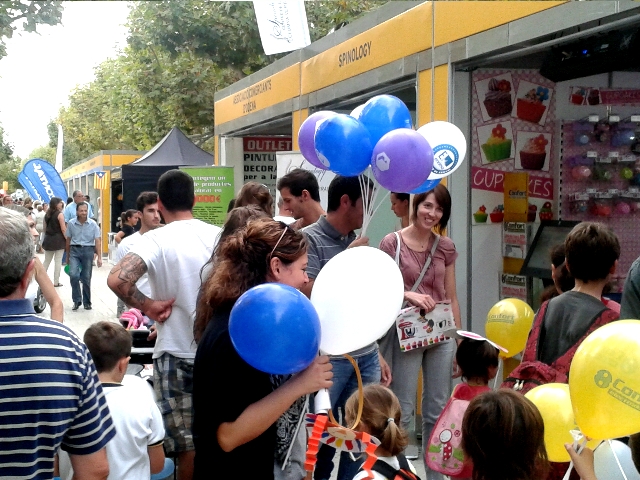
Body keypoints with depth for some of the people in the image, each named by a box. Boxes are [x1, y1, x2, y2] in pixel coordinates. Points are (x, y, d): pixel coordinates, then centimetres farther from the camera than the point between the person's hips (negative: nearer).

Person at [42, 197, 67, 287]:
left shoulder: (47, 214, 9)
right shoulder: (60, 214, -11)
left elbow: (45, 228, 14)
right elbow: (63, 229, -14)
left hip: (48, 239, 6)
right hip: (58, 239, -6)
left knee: (46, 261, 14)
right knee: (58, 261, 0)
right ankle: (56, 282, 1)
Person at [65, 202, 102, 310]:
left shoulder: (93, 224, -3)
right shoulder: (71, 223, 1)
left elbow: (97, 241, -5)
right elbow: (68, 240, 10)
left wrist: (99, 257, -12)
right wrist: (68, 256, 14)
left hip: (88, 250, 0)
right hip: (75, 250, 0)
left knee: (86, 278, 6)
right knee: (73, 275, -16)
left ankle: (87, 302, 21)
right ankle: (77, 300, -2)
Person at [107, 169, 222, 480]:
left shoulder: (157, 239, -13)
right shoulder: (218, 235, -1)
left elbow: (117, 280, -27)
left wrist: (148, 306, -13)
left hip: (176, 354, -4)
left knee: (186, 444, 5)